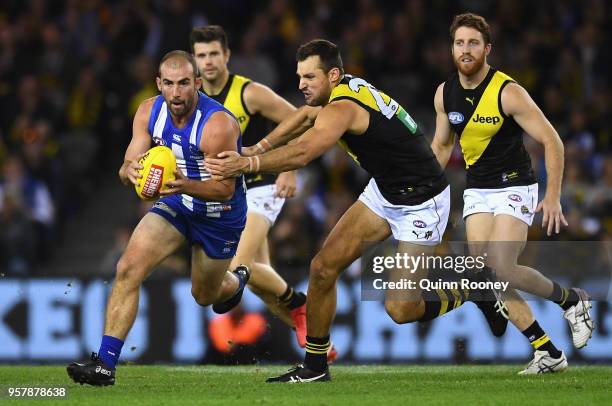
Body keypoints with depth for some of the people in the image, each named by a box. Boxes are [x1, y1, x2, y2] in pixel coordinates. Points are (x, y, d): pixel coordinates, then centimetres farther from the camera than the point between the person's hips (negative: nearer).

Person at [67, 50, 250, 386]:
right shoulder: (149, 112, -14)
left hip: (220, 215, -4)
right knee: (128, 269, -18)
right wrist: (130, 172, -38)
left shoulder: (218, 125, -31)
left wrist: (185, 185, -47)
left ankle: (236, 281, 57)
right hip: (175, 205, 4)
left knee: (205, 295, 17)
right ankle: (105, 362, -19)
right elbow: (128, 166, -12)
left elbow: (225, 189, -28)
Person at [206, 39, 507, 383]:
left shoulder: (342, 108, -28)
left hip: (422, 204, -9)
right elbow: (306, 116, 22)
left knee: (400, 309, -13)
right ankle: (315, 367, 9)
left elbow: (302, 153, -44)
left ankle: (462, 297, 16)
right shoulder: (349, 87, 1)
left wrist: (247, 165, -50)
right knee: (323, 267, -1)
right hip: (383, 191, 9)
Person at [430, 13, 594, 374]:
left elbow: (552, 141, -15)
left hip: (514, 187, -6)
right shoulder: (445, 94, 1)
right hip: (476, 192, 6)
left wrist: (553, 197, -22)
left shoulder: (508, 92, -17)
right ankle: (548, 353, 0)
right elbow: (442, 146, 17)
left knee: (502, 269, -22)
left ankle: (572, 300, 5)